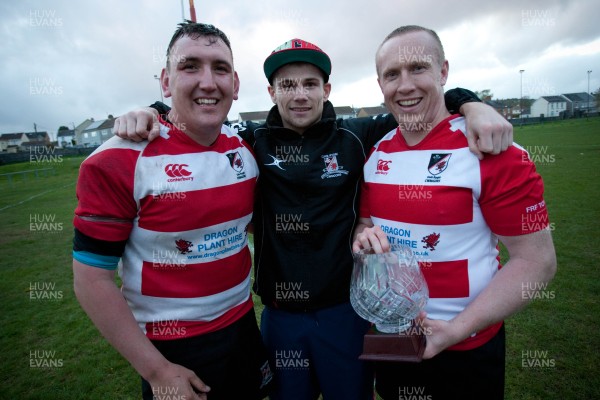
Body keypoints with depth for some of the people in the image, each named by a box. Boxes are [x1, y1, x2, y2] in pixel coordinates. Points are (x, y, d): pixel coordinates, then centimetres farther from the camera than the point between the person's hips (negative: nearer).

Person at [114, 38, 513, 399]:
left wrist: (470, 105, -17)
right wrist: (152, 112, -11)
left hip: (346, 308, 0)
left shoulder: (358, 136, -5)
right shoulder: (252, 142, -3)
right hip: (280, 314, 1)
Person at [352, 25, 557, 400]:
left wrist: (456, 329, -22)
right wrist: (364, 235, -14)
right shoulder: (374, 153, -2)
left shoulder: (491, 151, -18)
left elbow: (536, 260, -15)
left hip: (466, 349, -4)